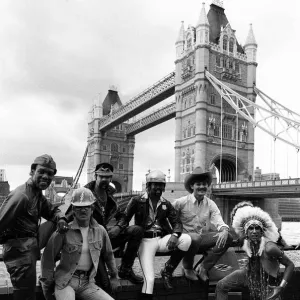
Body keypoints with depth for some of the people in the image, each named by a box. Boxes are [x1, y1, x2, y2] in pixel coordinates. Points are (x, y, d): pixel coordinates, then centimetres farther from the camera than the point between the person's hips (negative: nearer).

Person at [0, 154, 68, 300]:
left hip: (33, 243, 9)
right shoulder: (21, 195, -21)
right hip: (21, 249, -9)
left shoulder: (38, 195, 9)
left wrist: (60, 219, -4)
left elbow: (52, 211, 18)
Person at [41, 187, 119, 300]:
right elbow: (48, 257, -4)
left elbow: (108, 254, 15)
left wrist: (114, 276, 24)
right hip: (65, 281, -4)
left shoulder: (100, 231, 0)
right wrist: (47, 285, 0)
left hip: (87, 283, 4)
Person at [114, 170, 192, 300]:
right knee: (149, 279, -16)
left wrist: (175, 235, -15)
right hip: (145, 241, -4)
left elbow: (177, 222, 7)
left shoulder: (166, 204, 11)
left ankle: (169, 269, 0)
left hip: (161, 239, 4)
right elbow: (125, 218, -2)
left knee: (186, 239, -21)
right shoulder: (137, 201, 1)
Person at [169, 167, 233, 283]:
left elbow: (218, 220, -6)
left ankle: (203, 267, -4)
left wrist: (224, 230, -27)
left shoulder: (210, 204, 3)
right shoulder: (181, 202, -9)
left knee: (228, 237, -15)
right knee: (195, 238, -38)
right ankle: (187, 268, -6)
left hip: (202, 239, 5)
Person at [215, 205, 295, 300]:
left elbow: (290, 265, -24)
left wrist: (281, 287, -29)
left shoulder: (269, 248, -33)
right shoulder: (247, 243, -14)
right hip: (250, 274, 5)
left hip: (267, 283, -5)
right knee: (220, 286, 1)